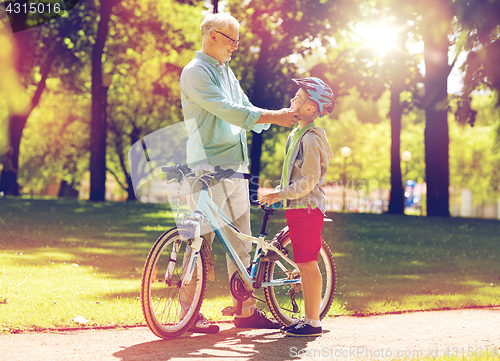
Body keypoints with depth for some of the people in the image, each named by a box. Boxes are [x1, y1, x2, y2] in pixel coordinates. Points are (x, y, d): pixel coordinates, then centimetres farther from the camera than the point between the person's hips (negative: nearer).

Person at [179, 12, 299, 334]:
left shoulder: (226, 72, 20)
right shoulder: (195, 72, -9)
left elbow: (244, 111, 18)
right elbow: (228, 111, -19)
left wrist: (282, 116, 3)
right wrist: (274, 117, -18)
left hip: (236, 166, 9)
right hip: (209, 168, -9)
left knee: (241, 243, 9)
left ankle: (247, 310, 13)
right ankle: (190, 312, -1)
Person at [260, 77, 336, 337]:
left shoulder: (311, 139, -16)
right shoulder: (297, 134, 15)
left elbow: (308, 181, -21)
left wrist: (279, 195, -18)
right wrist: (278, 192, 16)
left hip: (307, 207, -10)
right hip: (297, 207, 10)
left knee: (308, 264, -7)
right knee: (303, 265, 12)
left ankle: (313, 322, -3)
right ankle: (308, 318, 18)